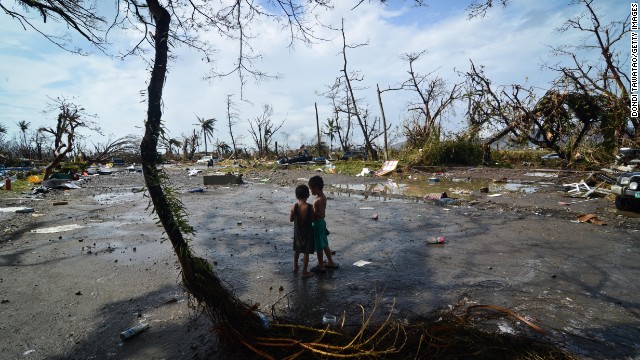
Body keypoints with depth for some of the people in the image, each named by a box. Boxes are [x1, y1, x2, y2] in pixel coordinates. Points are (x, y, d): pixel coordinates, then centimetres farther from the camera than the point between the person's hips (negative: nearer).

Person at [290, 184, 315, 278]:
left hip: (297, 232, 3)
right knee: (306, 252, 8)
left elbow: (291, 219, -2)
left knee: (296, 250, 23)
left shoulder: (294, 207, -13)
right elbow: (313, 220, -9)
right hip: (307, 232, -3)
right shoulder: (310, 207, -19)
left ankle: (295, 267, 39)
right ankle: (304, 272, 16)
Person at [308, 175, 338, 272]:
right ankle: (330, 262, 34)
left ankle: (321, 266, 18)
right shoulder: (321, 196, 5)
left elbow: (322, 214, -29)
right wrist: (312, 210, 10)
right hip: (320, 222, 10)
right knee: (324, 244, 21)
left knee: (319, 246, 5)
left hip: (317, 223, -10)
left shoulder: (320, 199, -25)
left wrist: (311, 212, -26)